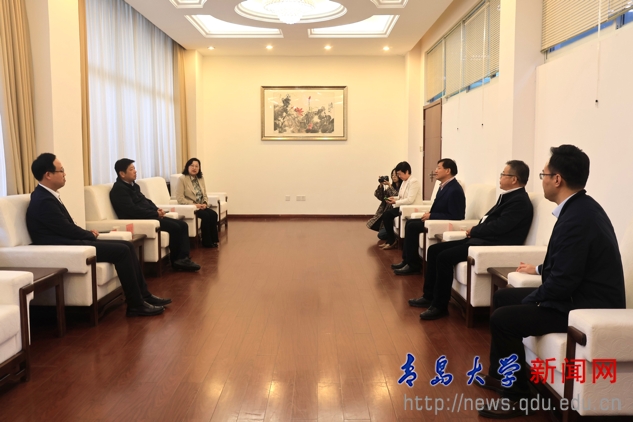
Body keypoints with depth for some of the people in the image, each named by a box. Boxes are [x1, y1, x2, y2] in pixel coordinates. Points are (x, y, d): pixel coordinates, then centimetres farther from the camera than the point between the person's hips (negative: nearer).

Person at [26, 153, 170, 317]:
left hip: (70, 243, 10)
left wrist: (88, 234, 2)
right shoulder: (43, 200, -17)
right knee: (121, 250, -17)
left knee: (127, 246, 2)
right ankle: (136, 304, -11)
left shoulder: (47, 195, 15)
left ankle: (144, 295, 4)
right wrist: (90, 234, 0)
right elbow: (67, 229, -17)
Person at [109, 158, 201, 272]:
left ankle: (183, 258, -10)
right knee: (174, 227, -22)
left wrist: (157, 210, 3)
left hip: (149, 216, 10)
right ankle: (176, 260, -4)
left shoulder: (133, 185, 18)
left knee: (183, 225, -3)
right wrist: (155, 214, -15)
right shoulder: (118, 189, -12)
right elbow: (133, 210, -21)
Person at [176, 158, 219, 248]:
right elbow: (180, 198, -14)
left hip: (201, 206, 6)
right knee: (205, 215, -28)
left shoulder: (201, 179, 12)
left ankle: (213, 240, -13)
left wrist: (205, 203, -8)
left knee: (213, 214, -20)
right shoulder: (182, 179, -7)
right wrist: (194, 204, -20)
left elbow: (204, 195, 14)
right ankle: (207, 242, -16)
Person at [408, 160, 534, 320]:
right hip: (481, 239, 11)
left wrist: (473, 231, -7)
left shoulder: (520, 201, -14)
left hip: (492, 245, -10)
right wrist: (475, 230, -1)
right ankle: (429, 296, 9)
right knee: (434, 249, 3)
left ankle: (440, 305, -11)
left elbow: (497, 227, -22)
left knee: (444, 257, -23)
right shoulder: (508, 196, 17)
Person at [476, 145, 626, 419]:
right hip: (581, 295, 11)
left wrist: (530, 301, -11)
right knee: (503, 298, 15)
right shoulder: (581, 206, 6)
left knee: (502, 319, -17)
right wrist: (539, 269, 27)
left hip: (586, 307, -11)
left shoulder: (576, 218, -26)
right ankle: (499, 374, 28)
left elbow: (563, 281, -26)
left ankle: (515, 394, 3)